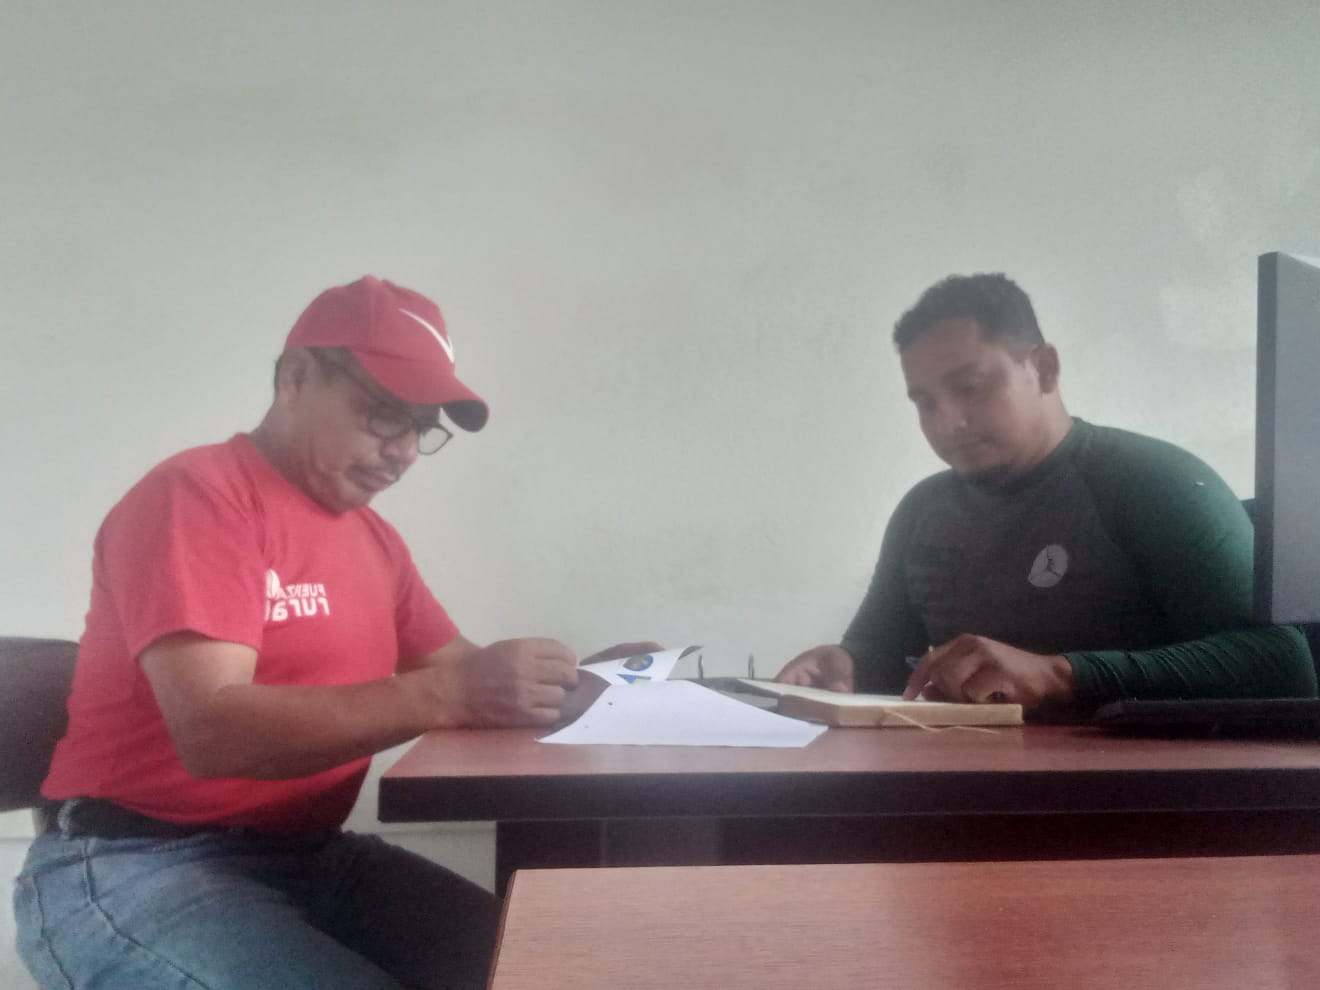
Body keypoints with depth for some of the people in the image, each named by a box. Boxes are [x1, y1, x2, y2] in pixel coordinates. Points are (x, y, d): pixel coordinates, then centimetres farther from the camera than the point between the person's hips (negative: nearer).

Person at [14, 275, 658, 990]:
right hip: (139, 869, -7)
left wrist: (578, 681, -6)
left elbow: (457, 671, 13)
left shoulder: (375, 538, 9)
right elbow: (211, 729, -25)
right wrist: (450, 693, -32)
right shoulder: (196, 495, -14)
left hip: (313, 857, 7)